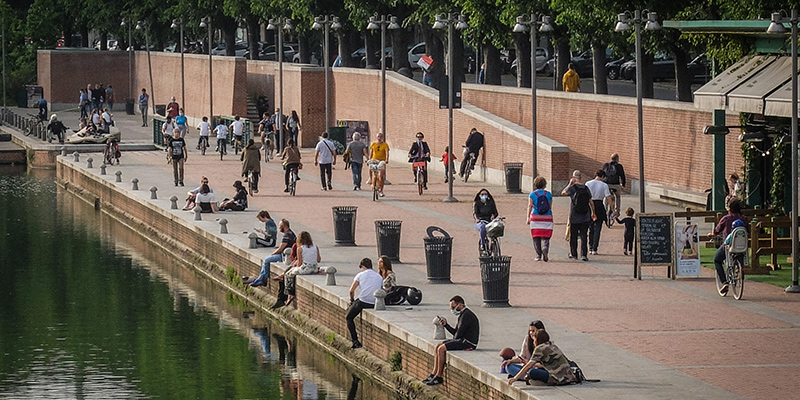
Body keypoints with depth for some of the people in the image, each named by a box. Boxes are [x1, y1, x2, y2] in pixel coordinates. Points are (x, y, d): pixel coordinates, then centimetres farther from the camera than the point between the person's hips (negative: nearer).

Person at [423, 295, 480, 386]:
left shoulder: (466, 315, -16)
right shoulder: (463, 314, 18)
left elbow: (459, 333, -19)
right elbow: (455, 332, 18)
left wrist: (454, 340, 0)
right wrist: (445, 324, 7)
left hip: (468, 342, -11)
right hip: (462, 340, 11)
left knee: (441, 349, -20)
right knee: (437, 347, 5)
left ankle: (439, 377, -13)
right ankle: (434, 374, 1)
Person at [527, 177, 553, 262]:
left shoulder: (532, 194, 1)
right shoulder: (549, 194, 5)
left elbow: (530, 206, -4)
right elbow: (550, 207, 8)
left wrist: (528, 217, -3)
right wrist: (551, 217, 19)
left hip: (535, 217, -1)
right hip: (547, 218, 1)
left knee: (536, 238, 6)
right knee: (545, 237, 3)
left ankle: (538, 255, 5)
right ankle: (545, 248, -26)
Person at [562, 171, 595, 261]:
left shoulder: (572, 187, -10)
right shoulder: (586, 188, 1)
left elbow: (563, 193, 8)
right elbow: (591, 202, 5)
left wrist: (569, 184, 10)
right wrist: (593, 213, 16)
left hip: (574, 217, -2)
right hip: (585, 217, 2)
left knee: (573, 236, 12)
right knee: (583, 236, 2)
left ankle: (573, 254, 22)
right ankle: (583, 254, -8)